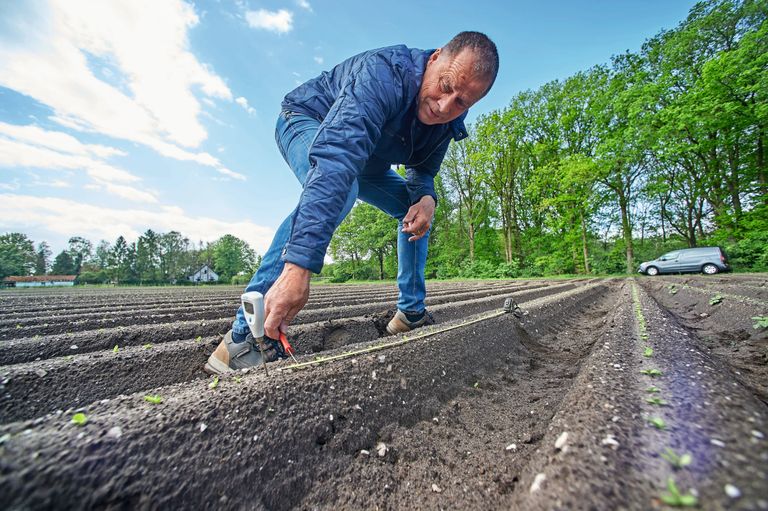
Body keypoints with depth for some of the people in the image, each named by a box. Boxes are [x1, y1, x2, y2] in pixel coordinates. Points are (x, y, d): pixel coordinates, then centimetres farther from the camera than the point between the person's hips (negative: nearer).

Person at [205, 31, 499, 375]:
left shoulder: (449, 122, -12)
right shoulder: (384, 73, -35)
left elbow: (422, 170, 1)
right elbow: (335, 160, -50)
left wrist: (425, 197, -25)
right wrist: (297, 267, -59)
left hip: (364, 157, 7)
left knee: (416, 206, 2)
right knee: (334, 190, -40)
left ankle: (411, 314, 8)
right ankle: (243, 338, -35)